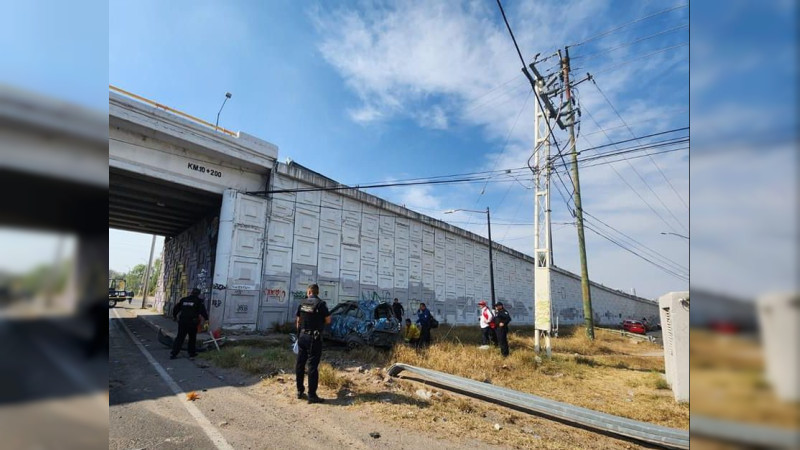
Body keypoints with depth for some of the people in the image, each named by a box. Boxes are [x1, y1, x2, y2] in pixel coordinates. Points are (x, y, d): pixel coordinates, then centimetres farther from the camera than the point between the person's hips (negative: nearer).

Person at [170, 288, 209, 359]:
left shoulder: (183, 300, 12)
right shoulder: (199, 301, -2)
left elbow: (175, 308, 20)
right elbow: (203, 311, -7)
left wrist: (174, 316, 36)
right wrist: (206, 318, 7)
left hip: (182, 321, 4)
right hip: (192, 322, -3)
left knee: (179, 338, 8)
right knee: (192, 338, 12)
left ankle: (173, 354, 4)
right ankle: (192, 353, 20)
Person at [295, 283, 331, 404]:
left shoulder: (302, 303, 4)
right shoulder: (320, 304, -13)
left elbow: (298, 321, 12)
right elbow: (328, 320, -9)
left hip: (302, 336, 6)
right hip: (314, 338, -6)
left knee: (300, 363, 15)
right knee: (313, 366, -2)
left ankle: (300, 391, 26)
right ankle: (312, 395, 1)